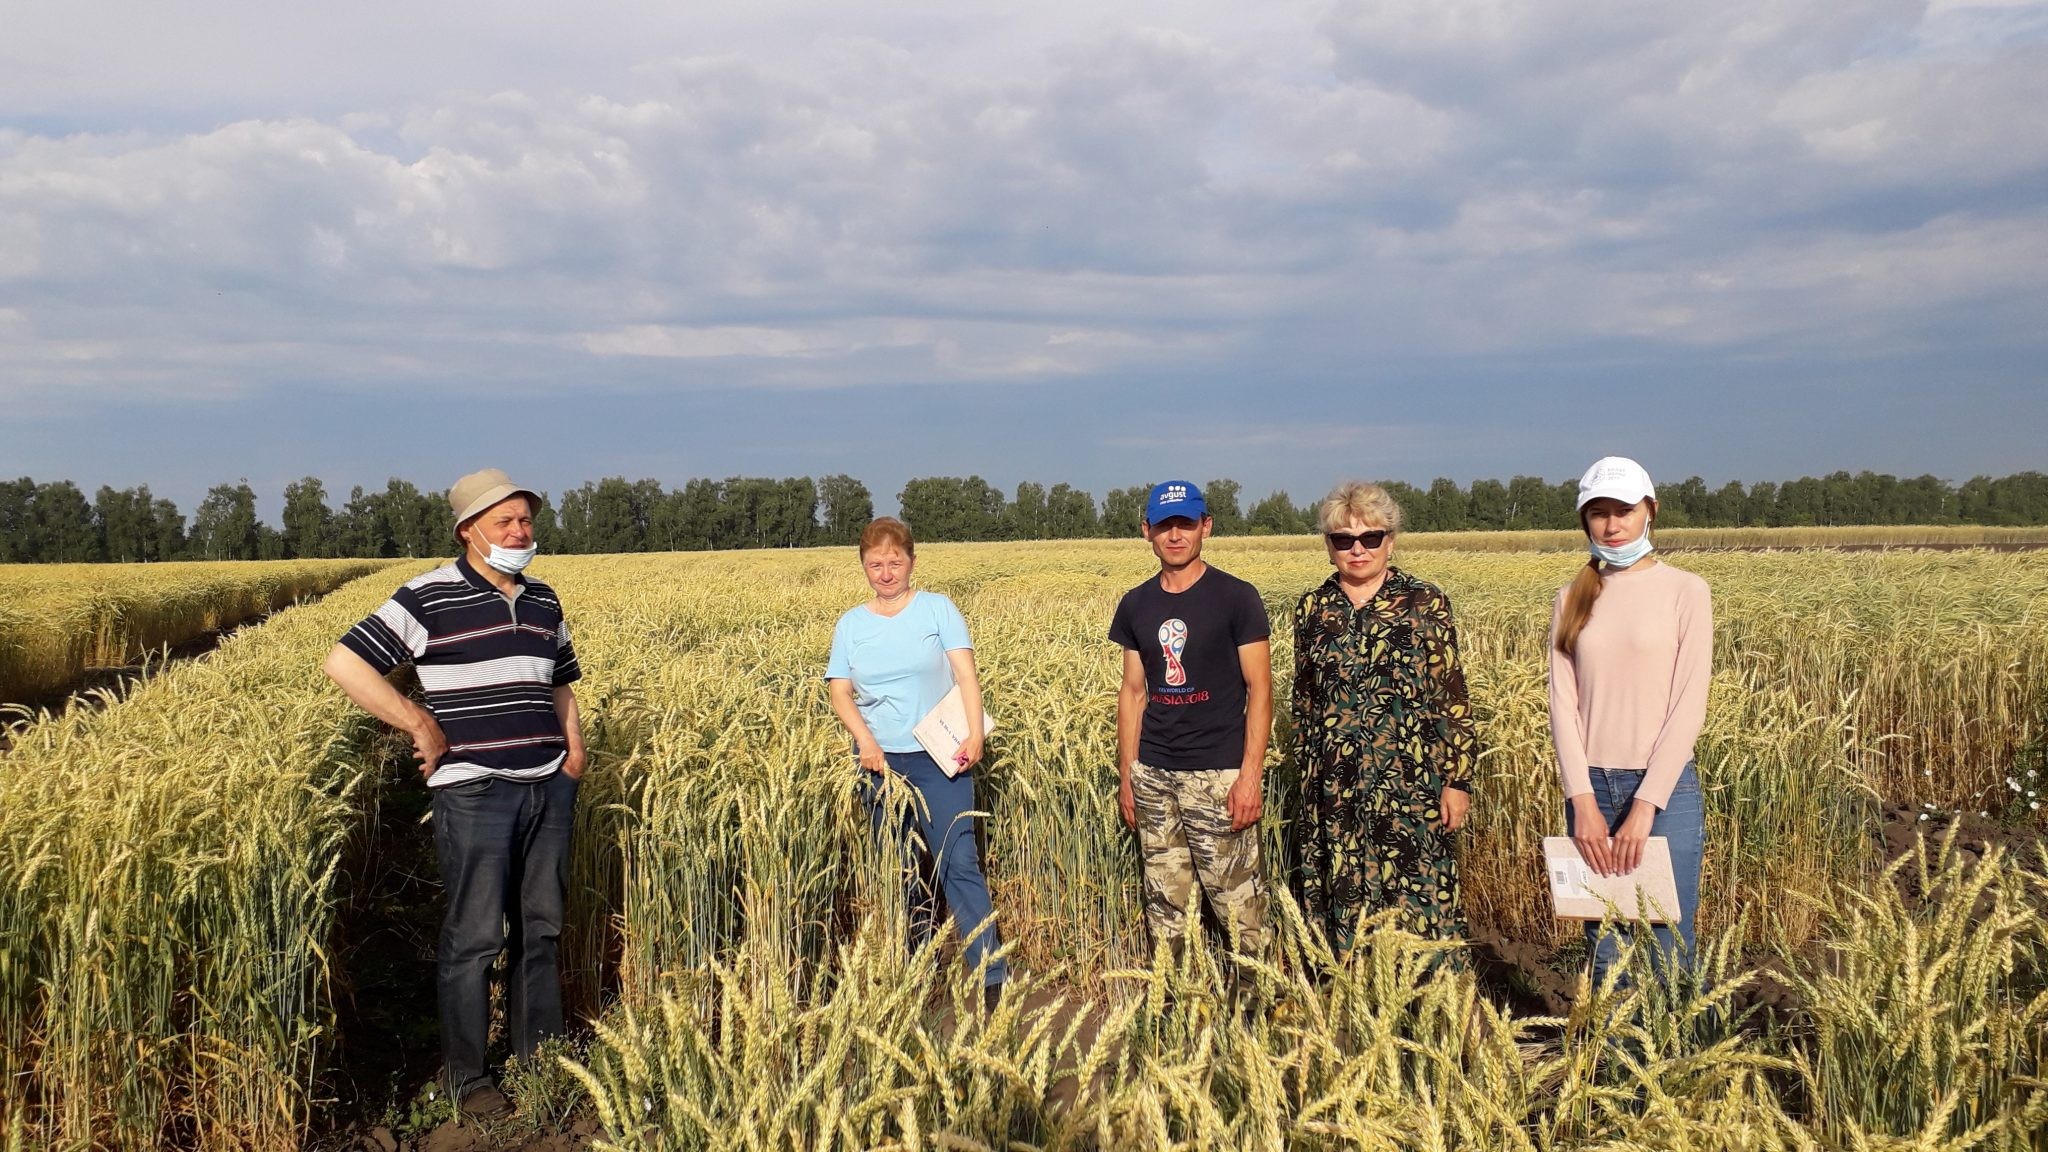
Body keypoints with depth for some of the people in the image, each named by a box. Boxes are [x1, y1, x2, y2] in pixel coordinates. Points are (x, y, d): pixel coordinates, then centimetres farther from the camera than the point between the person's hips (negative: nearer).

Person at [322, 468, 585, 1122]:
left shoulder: (543, 601, 13)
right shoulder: (430, 599, -8)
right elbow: (345, 664, -13)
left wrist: (575, 748, 10)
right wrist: (421, 725, -14)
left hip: (550, 788, 6)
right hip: (474, 791, -6)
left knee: (541, 928, 14)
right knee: (474, 938, 0)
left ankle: (540, 1056, 28)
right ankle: (465, 1078, 15)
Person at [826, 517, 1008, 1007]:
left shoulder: (937, 608, 1)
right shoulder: (850, 625, 8)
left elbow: (966, 676, -6)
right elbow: (840, 693, 3)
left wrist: (975, 735, -20)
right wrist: (865, 741, -15)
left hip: (939, 757, -3)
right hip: (880, 761, 3)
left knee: (959, 861, -12)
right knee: (901, 872, 11)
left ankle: (992, 978, -9)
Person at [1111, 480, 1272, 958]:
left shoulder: (1236, 598, -5)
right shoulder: (1136, 606, 9)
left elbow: (1260, 689, -6)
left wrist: (1251, 776, -13)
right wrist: (1126, 775, 11)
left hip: (1217, 774, -5)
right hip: (1153, 775, 5)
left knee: (1238, 904, -6)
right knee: (1164, 905, 9)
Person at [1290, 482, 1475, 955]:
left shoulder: (1425, 603, -1)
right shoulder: (1312, 609, 8)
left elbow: (1452, 698, -2)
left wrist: (1458, 780, -6)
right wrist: (1305, 777, 13)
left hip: (1410, 782, -3)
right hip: (1335, 791, 3)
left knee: (1419, 898, -2)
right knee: (1344, 898, 8)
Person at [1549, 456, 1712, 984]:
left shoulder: (1685, 591, -2)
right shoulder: (1572, 599, 8)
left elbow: (1689, 705, -8)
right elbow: (1563, 703, 1)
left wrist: (1645, 806, -14)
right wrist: (1583, 801, -10)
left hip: (1664, 788, -3)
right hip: (1590, 787, 3)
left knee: (1668, 957, 0)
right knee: (1605, 956, 8)